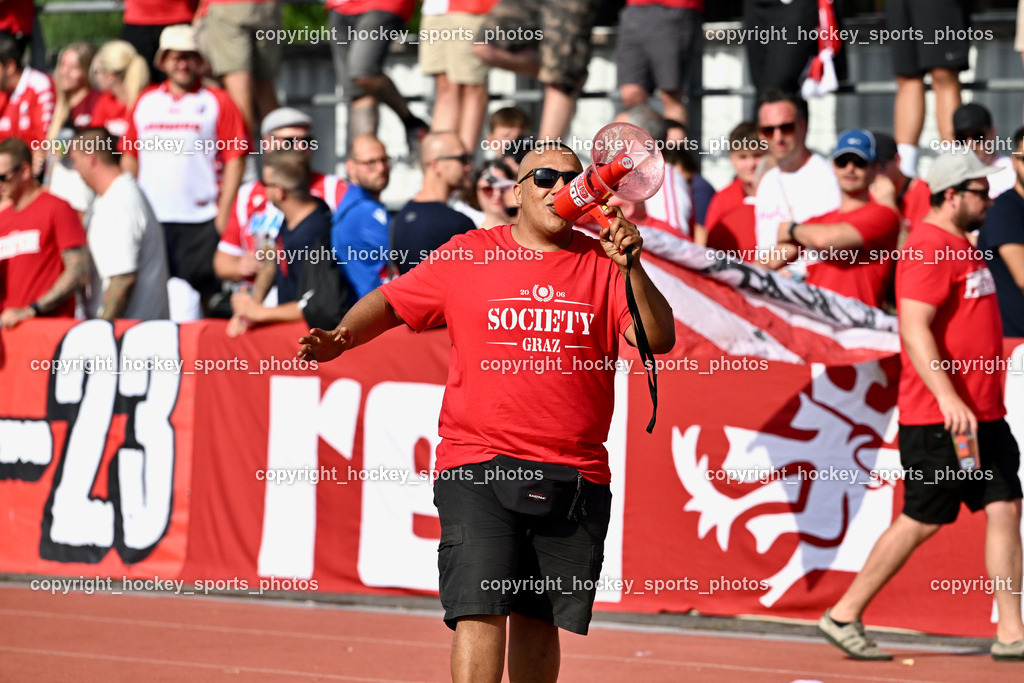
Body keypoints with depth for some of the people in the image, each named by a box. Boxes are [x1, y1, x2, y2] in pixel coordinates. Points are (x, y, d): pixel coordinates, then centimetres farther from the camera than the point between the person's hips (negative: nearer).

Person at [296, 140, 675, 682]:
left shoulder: (603, 265, 8)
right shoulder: (467, 256, 7)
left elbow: (659, 340, 0)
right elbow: (391, 302, 13)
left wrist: (632, 268, -14)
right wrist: (342, 335, -6)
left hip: (575, 475, 2)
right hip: (478, 464, -2)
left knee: (540, 622, 8)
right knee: (480, 615, -14)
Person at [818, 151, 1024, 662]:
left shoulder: (962, 246, 17)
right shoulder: (929, 248, -14)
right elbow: (914, 328, -23)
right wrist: (947, 396, -32)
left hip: (981, 413, 9)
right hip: (937, 421, -9)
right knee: (922, 521, -3)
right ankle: (843, 616, 8)